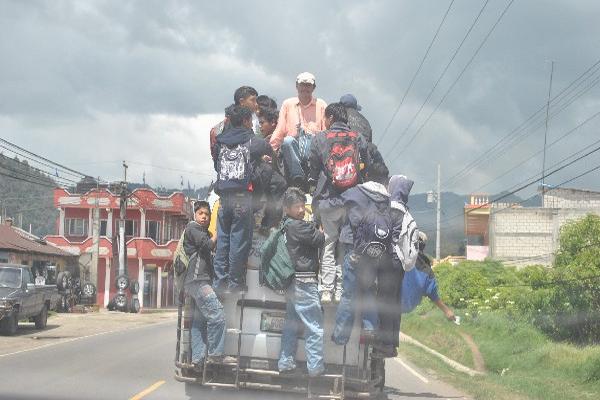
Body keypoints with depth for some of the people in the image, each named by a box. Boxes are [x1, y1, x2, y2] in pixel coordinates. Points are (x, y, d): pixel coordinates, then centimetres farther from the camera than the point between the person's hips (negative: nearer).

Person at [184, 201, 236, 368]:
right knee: (217, 316, -16)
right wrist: (216, 236, 1)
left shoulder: (205, 232, 25)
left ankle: (197, 358, 5)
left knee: (199, 321, 6)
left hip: (200, 282, 10)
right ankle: (215, 354, -15)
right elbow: (207, 245, -14)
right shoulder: (192, 228, -3)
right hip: (197, 280, -10)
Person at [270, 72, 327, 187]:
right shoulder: (288, 104, 19)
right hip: (293, 147, 0)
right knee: (287, 141, -34)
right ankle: (297, 177, -35)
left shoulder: (321, 105, 18)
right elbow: (280, 131, 14)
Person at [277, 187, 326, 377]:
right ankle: (315, 366, -3)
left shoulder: (287, 225, 14)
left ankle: (286, 362, 21)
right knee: (315, 326, -4)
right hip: (304, 282, -10)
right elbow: (319, 239, -15)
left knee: (292, 324, 16)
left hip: (293, 281, 10)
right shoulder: (296, 226, -16)